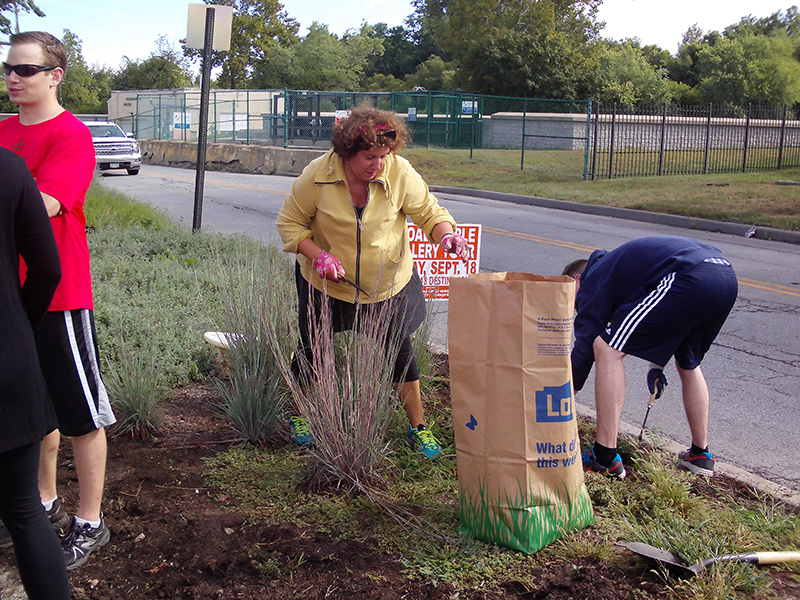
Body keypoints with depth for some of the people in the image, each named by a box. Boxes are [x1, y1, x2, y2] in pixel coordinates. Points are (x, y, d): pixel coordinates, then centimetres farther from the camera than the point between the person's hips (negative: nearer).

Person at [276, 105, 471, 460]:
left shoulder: (400, 173, -18)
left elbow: (429, 212, -8)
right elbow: (290, 223, -8)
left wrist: (446, 235, -30)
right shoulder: (317, 175, -19)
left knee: (400, 351, 5)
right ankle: (300, 415, 38)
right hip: (326, 282, 0)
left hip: (387, 284, 0)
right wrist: (318, 255, -23)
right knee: (313, 350, 12)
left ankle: (418, 426, 23)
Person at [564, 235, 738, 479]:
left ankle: (605, 458, -2)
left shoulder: (593, 280, 12)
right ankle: (700, 454, 35)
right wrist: (657, 365, 37)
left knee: (607, 349, -1)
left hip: (691, 280, -9)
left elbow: (584, 348, 7)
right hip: (728, 278, 9)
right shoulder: (617, 264, 36)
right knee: (688, 364, 30)